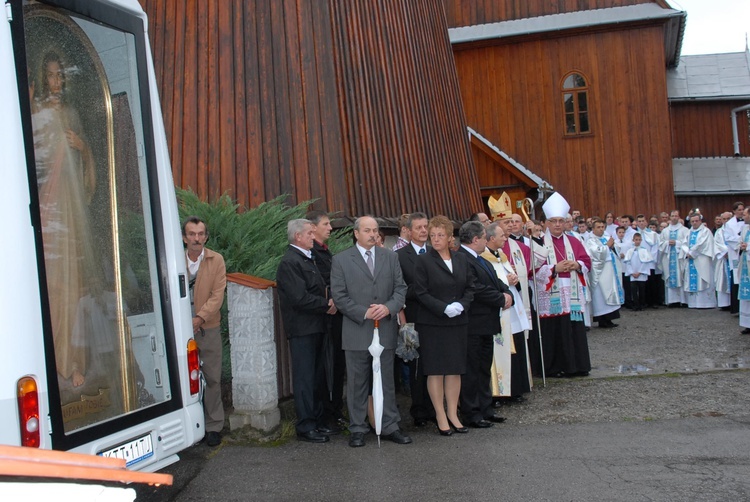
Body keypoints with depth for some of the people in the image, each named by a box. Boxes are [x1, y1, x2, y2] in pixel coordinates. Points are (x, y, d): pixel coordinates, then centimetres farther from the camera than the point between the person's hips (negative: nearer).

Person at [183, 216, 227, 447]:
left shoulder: (216, 260, 0)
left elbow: (217, 294, -5)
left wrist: (200, 317, -16)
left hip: (208, 328, 0)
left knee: (212, 378, 5)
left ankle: (213, 426, 16)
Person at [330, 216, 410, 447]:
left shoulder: (390, 257, 9)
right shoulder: (341, 260, 0)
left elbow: (401, 288, 6)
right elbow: (339, 296, -5)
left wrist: (388, 307, -13)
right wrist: (364, 313, -13)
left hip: (386, 329, 3)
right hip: (356, 332, -2)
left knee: (387, 381, 10)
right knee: (357, 383, 6)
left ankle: (390, 427, 19)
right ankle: (358, 429, 17)